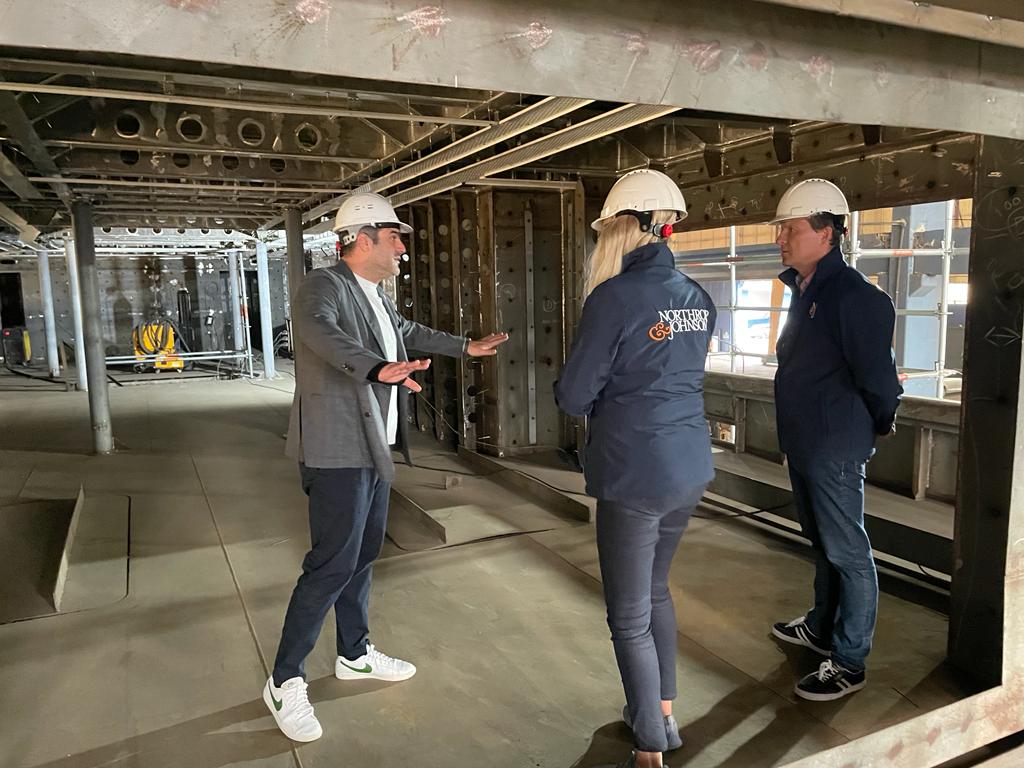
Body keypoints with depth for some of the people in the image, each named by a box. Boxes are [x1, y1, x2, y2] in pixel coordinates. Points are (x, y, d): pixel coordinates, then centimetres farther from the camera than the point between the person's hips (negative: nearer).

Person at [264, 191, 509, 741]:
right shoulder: (323, 286, -14)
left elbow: (408, 332, 32)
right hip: (336, 450, -9)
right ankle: (285, 682, 10)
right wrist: (379, 370, -53)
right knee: (332, 565, -6)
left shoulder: (375, 295, 14)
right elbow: (322, 333, -36)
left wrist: (466, 347, 40)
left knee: (363, 555, 18)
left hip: (373, 447, 9)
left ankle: (355, 654, 34)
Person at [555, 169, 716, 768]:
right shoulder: (698, 298, 5)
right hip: (691, 466, 7)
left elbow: (572, 397, -12)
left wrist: (588, 393, 8)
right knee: (656, 589, 25)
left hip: (635, 473, -7)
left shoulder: (616, 296, -16)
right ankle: (664, 713, 39)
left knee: (630, 616, 8)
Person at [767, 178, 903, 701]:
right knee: (822, 543, 22)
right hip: (804, 442, 10)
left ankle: (849, 663, 14)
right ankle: (822, 628, 39)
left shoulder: (851, 295, -19)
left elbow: (877, 369, -19)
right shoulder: (803, 290, 11)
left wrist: (880, 422, -3)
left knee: (847, 553, 2)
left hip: (835, 447, -10)